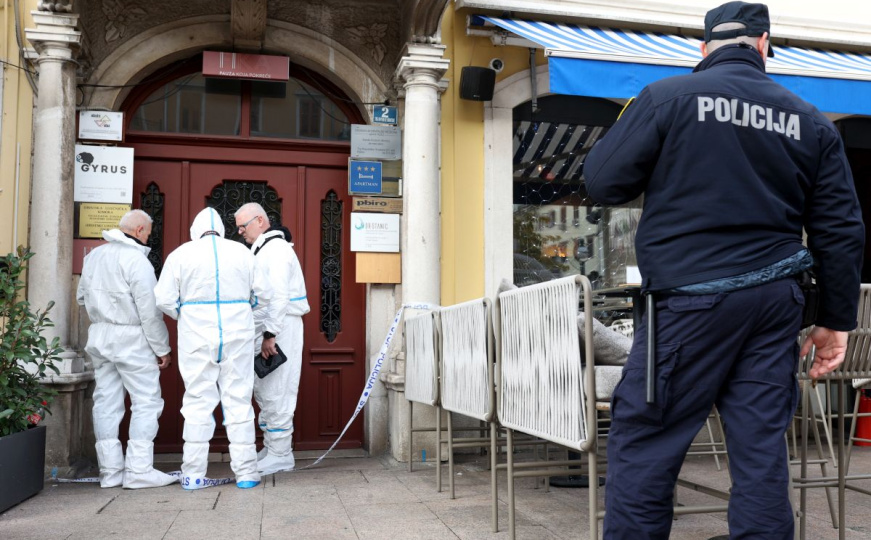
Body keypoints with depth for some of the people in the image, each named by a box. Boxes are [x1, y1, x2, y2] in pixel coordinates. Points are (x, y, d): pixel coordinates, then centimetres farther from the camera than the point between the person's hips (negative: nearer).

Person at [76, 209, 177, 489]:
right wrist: (162, 348, -8)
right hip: (130, 338, -8)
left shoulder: (93, 256, 12)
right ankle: (139, 470, -3)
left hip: (99, 336, 8)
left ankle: (110, 470, 14)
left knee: (106, 402, 10)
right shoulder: (136, 259, -13)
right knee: (146, 402, -1)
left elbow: (82, 295, 19)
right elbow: (149, 309, -15)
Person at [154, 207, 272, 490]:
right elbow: (263, 296, 8)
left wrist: (185, 315, 15)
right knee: (239, 401, 6)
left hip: (197, 336, -1)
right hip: (237, 334, 1)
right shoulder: (241, 251, 5)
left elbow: (164, 299, -3)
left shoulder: (181, 253, 1)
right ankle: (246, 472, 9)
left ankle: (193, 473, 10)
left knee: (198, 402, 6)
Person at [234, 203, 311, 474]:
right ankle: (270, 449, 22)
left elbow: (279, 296, -21)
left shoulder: (277, 248, -13)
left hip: (279, 330, -10)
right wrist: (263, 334, 16)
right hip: (265, 330, 10)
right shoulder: (261, 249, 19)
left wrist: (271, 334, -22)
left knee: (275, 393, -6)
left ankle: (280, 454, 1)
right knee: (263, 392, 13)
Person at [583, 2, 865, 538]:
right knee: (762, 445, 9)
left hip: (692, 297, -4)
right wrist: (837, 321, 17)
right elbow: (841, 230, 10)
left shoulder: (668, 96, -4)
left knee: (643, 440, 2)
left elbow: (604, 182, -3)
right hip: (775, 301, 5)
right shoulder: (811, 121, 10)